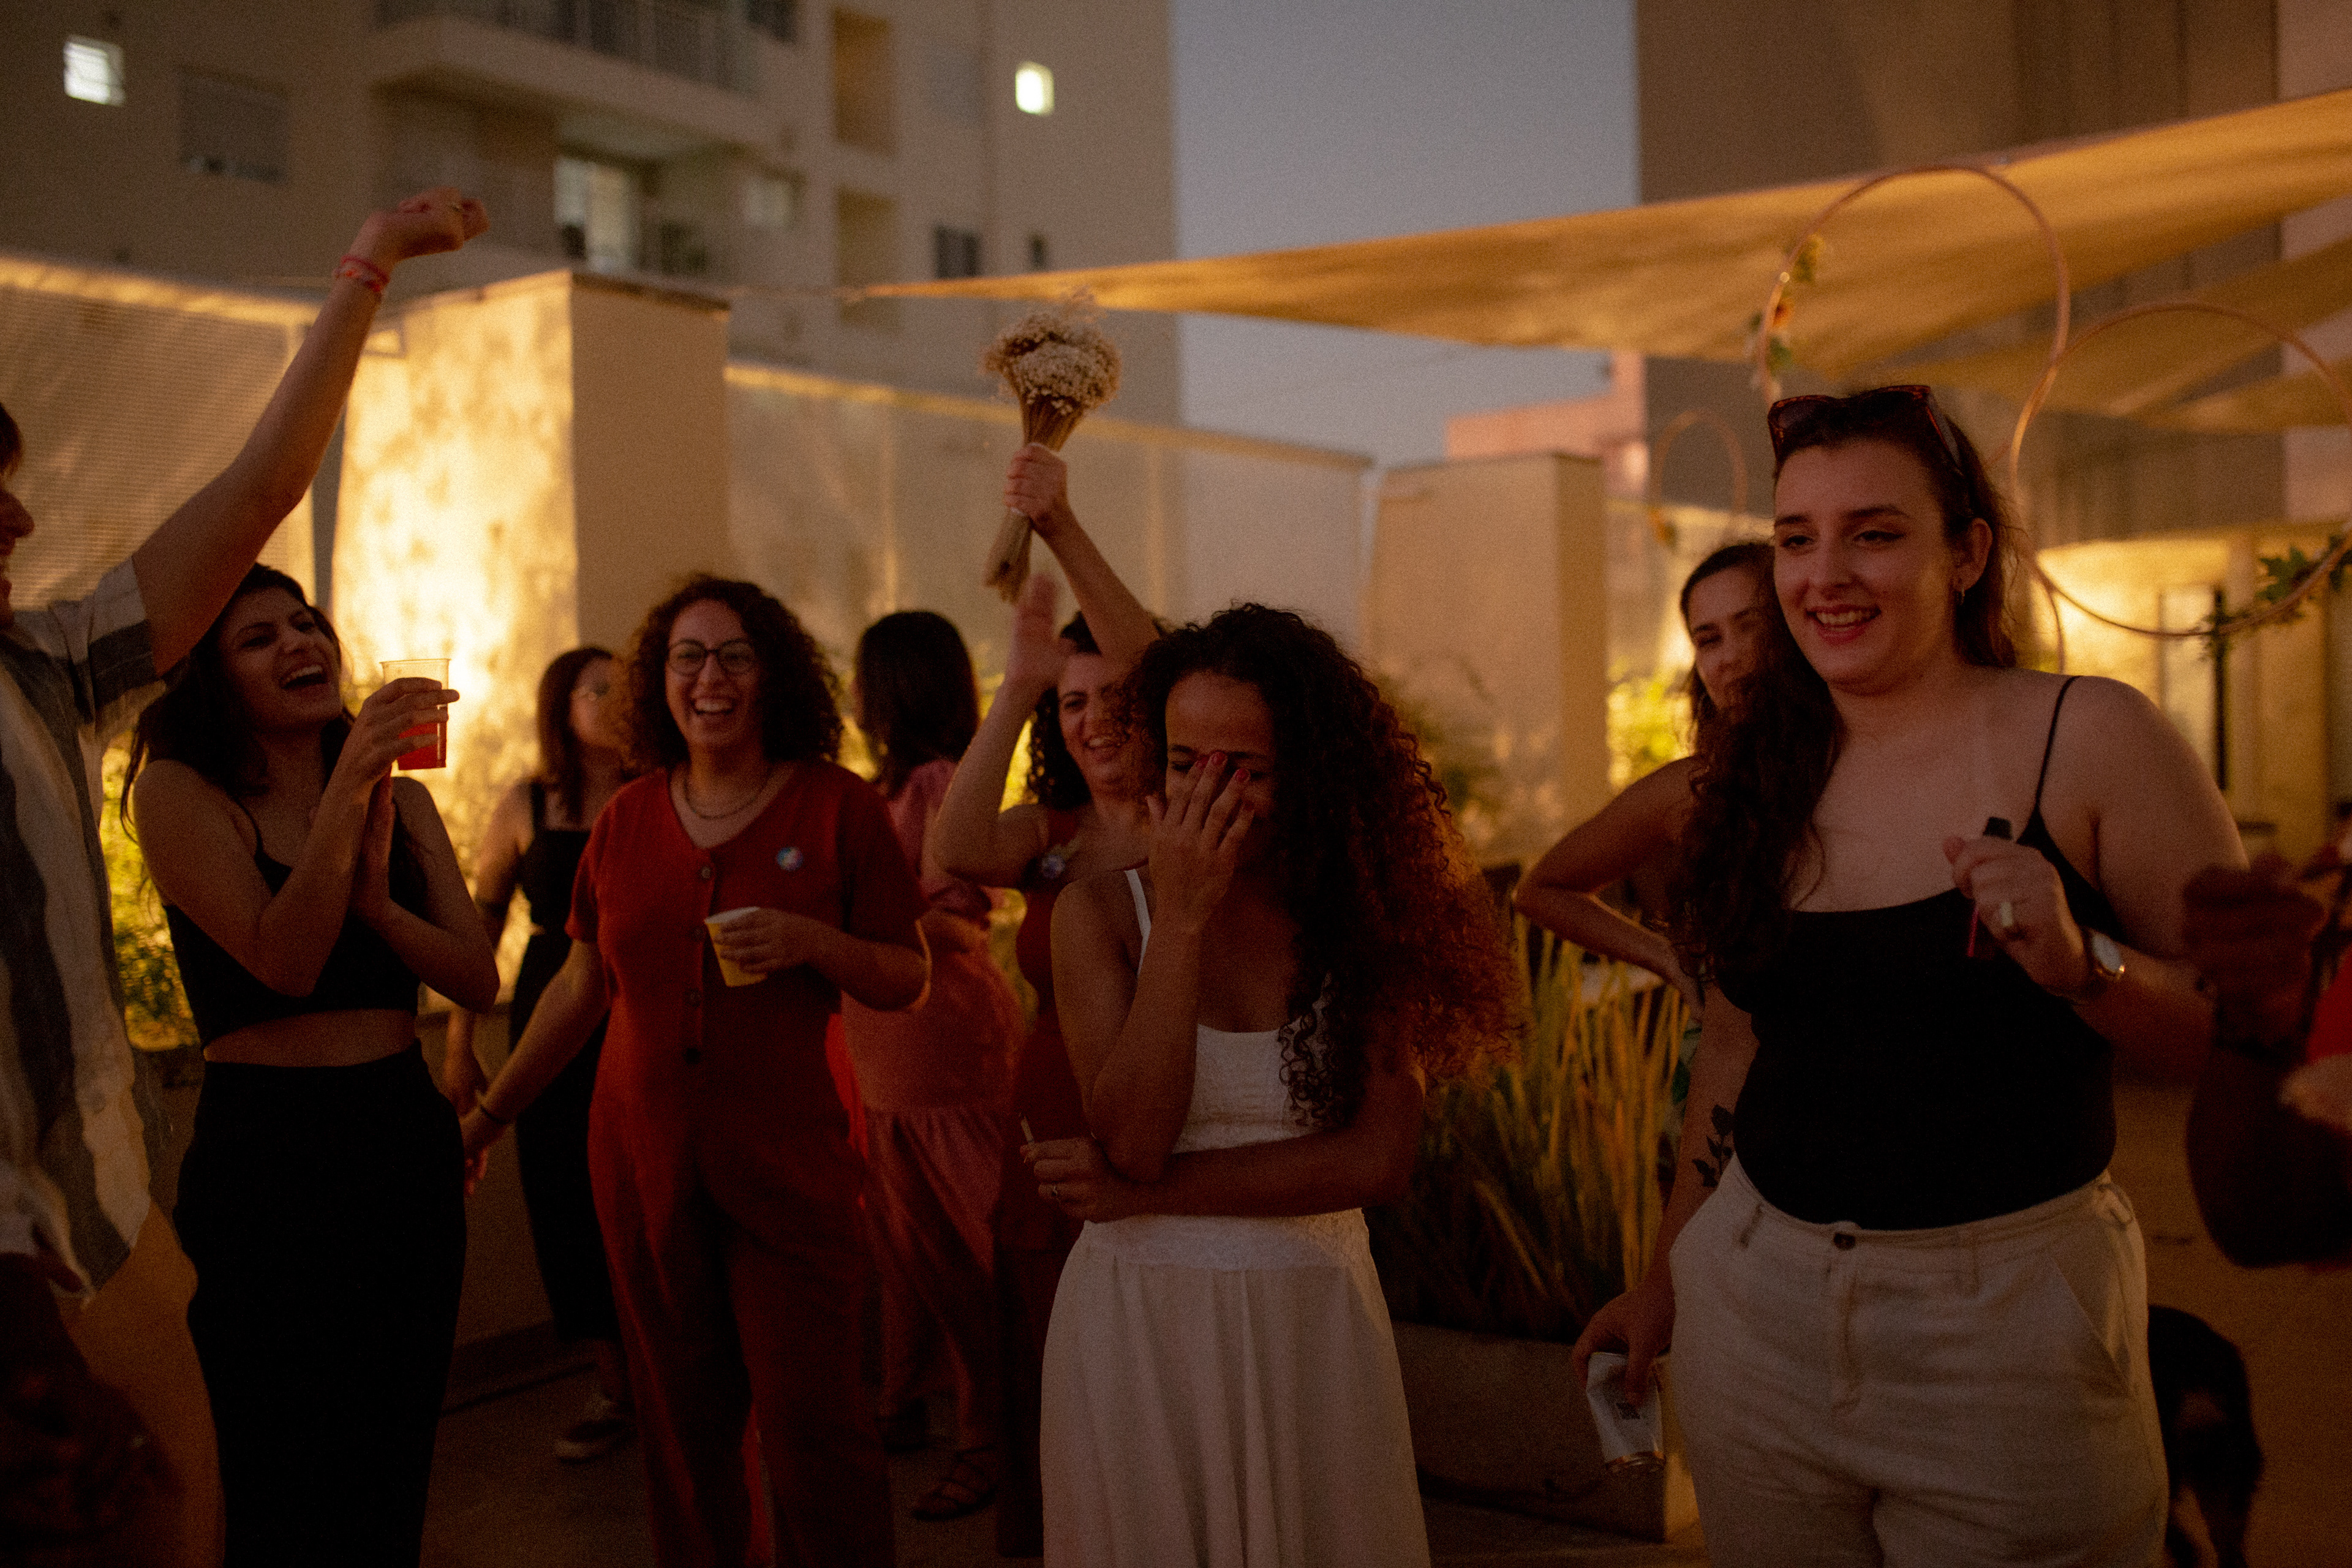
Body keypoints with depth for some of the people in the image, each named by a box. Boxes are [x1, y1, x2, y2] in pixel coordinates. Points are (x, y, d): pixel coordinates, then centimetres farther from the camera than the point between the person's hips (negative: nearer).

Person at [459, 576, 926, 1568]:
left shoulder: (838, 808, -4)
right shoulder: (628, 819, 6)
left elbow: (907, 980, -1)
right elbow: (584, 985, 15)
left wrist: (815, 943, -19)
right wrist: (486, 1116, 18)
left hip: (789, 1160, -3)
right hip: (643, 1156, 4)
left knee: (809, 1420, -4)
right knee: (682, 1420, 12)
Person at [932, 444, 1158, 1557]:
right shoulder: (1048, 836, 7)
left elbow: (1159, 670, -22)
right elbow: (955, 850, -16)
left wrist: (1063, 531, -31)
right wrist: (1018, 683, -23)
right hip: (1047, 1143, 4)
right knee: (1047, 1412, 12)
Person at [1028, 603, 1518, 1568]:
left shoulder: (1359, 918, -2)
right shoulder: (1103, 912, -4)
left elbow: (1381, 1161, -11)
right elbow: (1132, 1136, -16)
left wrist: (1153, 1190, -14)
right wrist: (1182, 920, -19)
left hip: (1312, 1318, 1)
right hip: (1136, 1318, -1)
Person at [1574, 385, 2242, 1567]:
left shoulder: (2091, 738, -8)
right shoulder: (1759, 776, 5)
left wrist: (2080, 963, -25)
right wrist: (1663, 1281, 19)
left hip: (2005, 1321, -4)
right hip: (1756, 1309, 4)